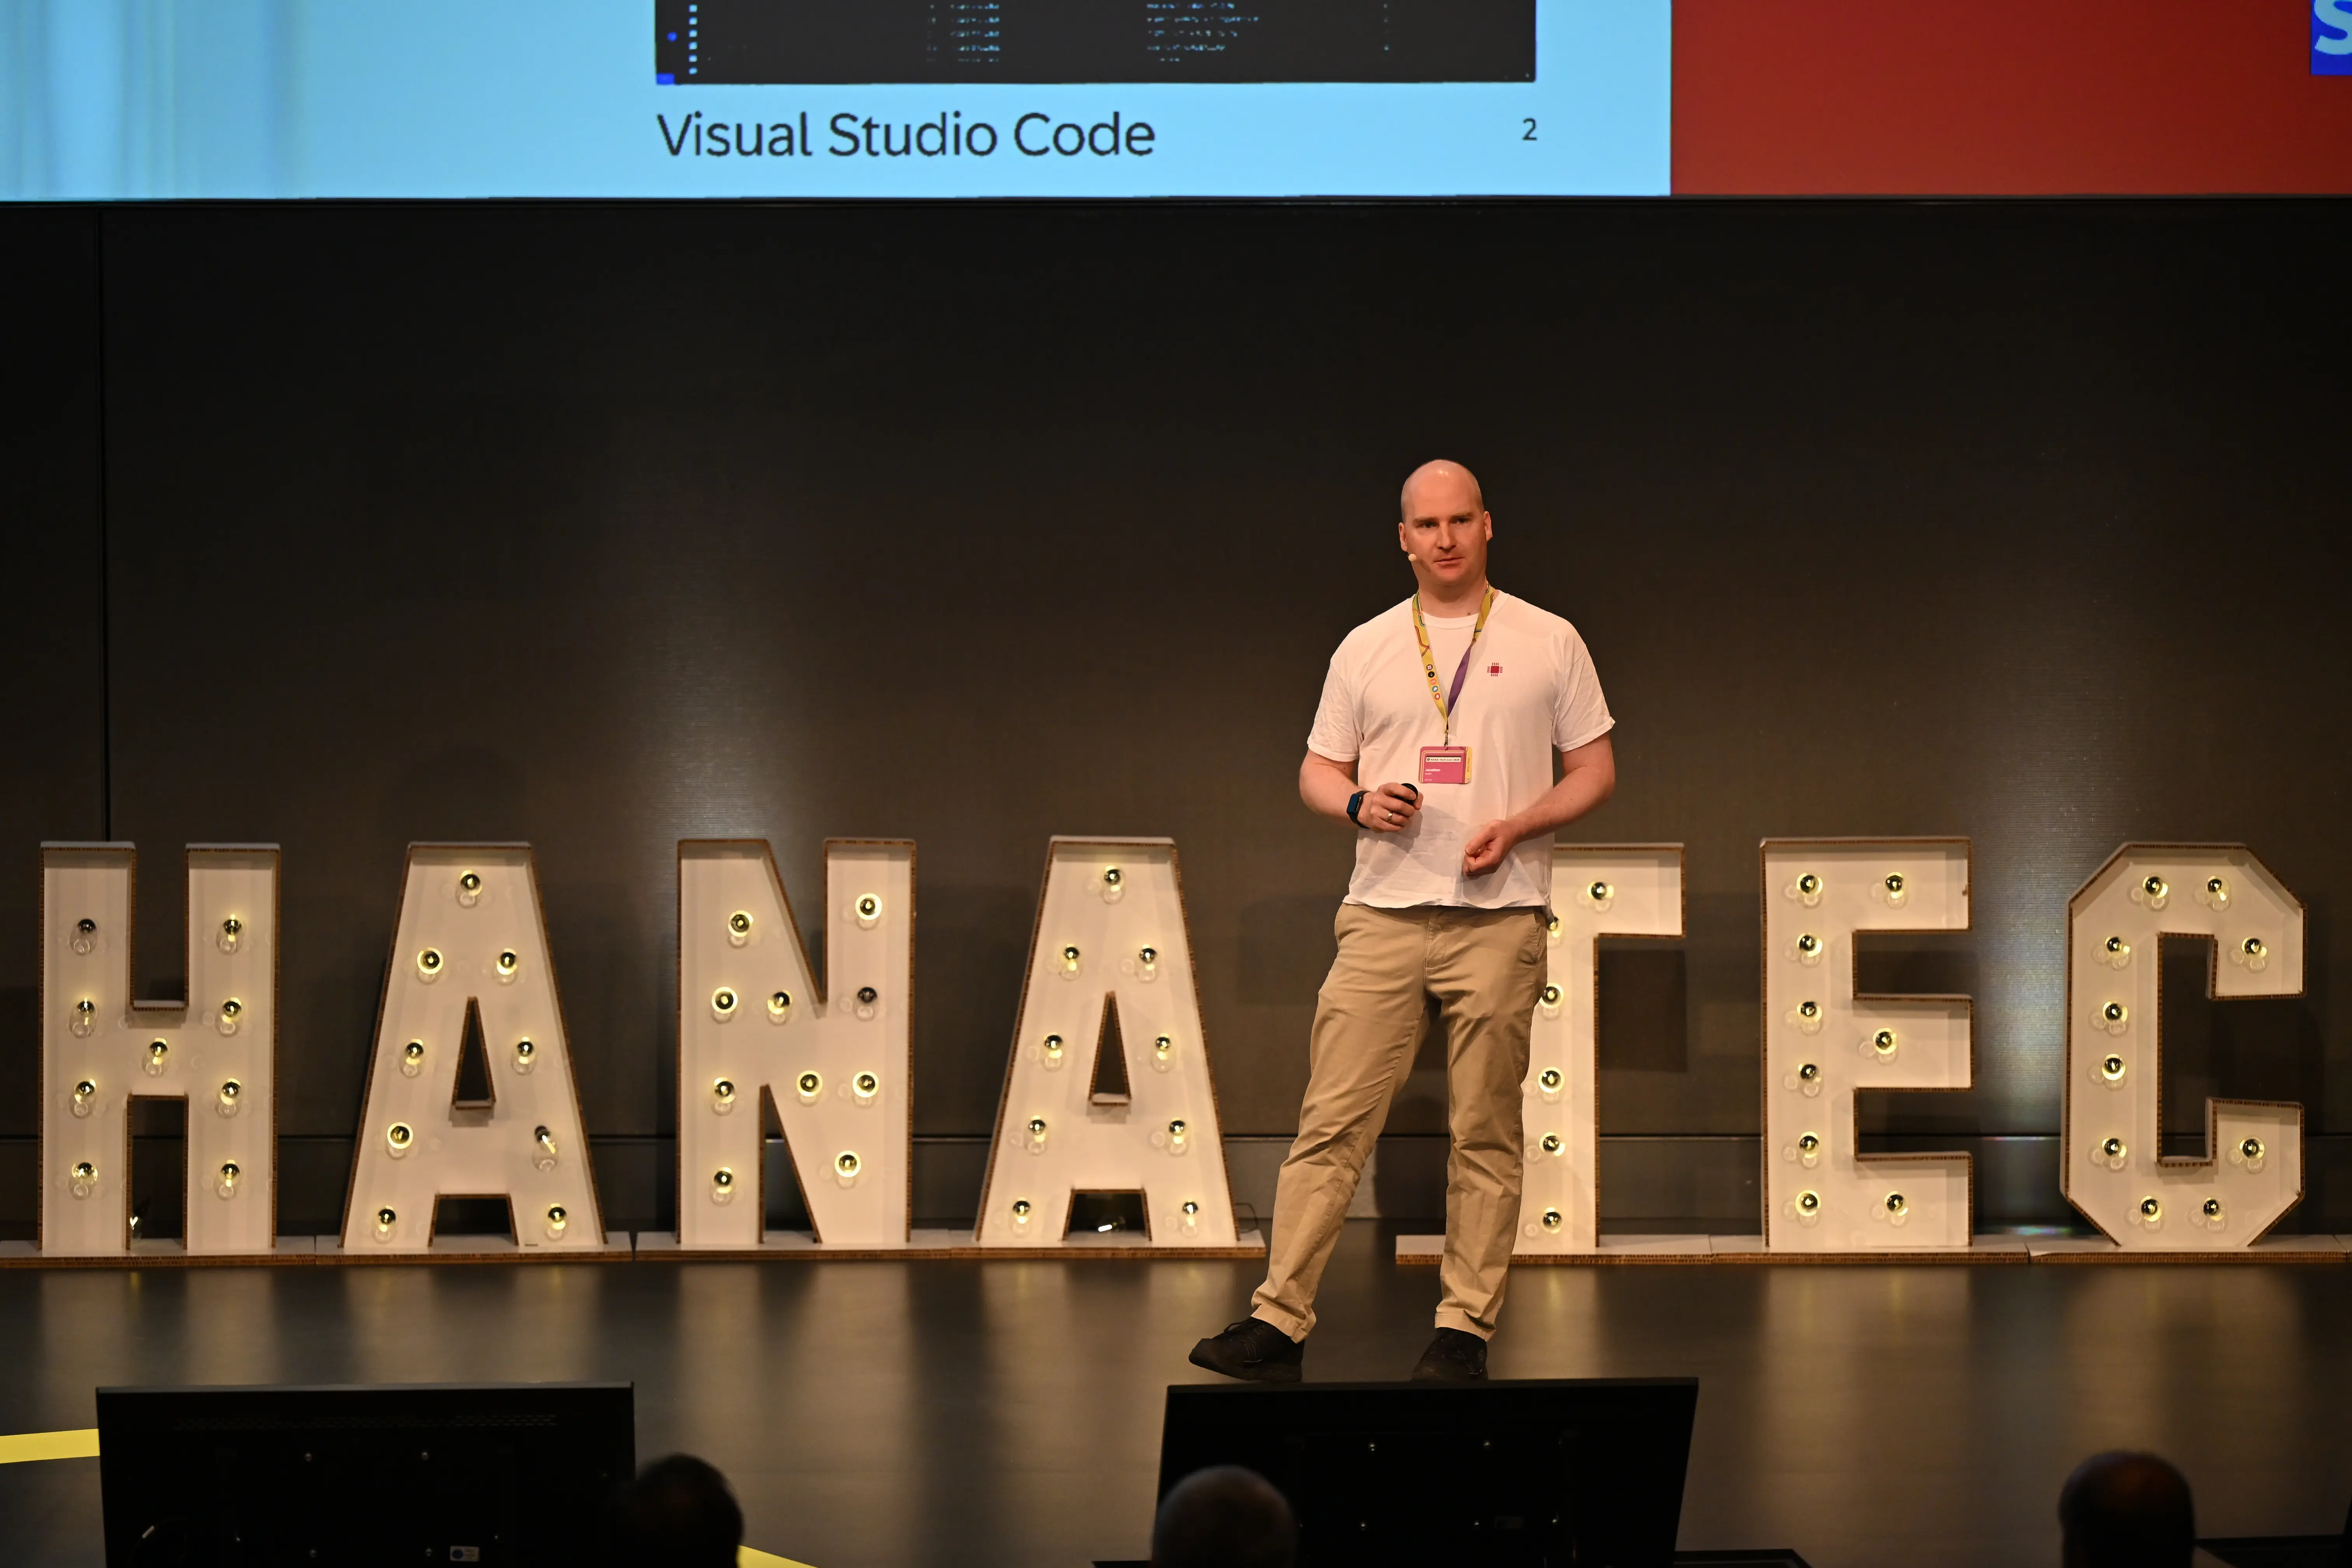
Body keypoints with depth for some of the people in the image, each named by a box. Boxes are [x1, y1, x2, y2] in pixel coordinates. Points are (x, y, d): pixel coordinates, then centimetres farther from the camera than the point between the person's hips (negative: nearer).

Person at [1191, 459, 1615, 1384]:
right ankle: (1278, 1322, -5)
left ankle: (1466, 1329, 8)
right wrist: (1358, 804, -7)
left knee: (1485, 1135, 1)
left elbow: (1594, 770, 7)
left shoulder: (1548, 643, 7)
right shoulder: (1366, 649, 12)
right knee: (1333, 1122, -4)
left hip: (1500, 917, -1)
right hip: (1384, 913, 1)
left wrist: (1518, 825, -9)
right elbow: (1317, 770, 16)